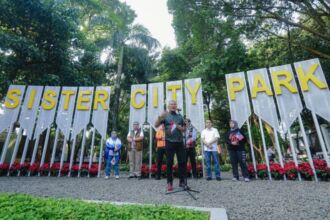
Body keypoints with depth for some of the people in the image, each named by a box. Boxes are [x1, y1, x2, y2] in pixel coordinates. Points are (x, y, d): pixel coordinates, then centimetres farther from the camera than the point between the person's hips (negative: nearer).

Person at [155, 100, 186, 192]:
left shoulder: (180, 116, 13)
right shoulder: (165, 116, 2)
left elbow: (184, 129, 16)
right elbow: (156, 125, -8)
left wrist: (180, 128, -6)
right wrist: (160, 117, -24)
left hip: (180, 142, 3)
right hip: (169, 142, -3)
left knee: (182, 162, 5)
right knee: (169, 163, 2)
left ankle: (182, 181, 18)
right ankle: (169, 183, 13)